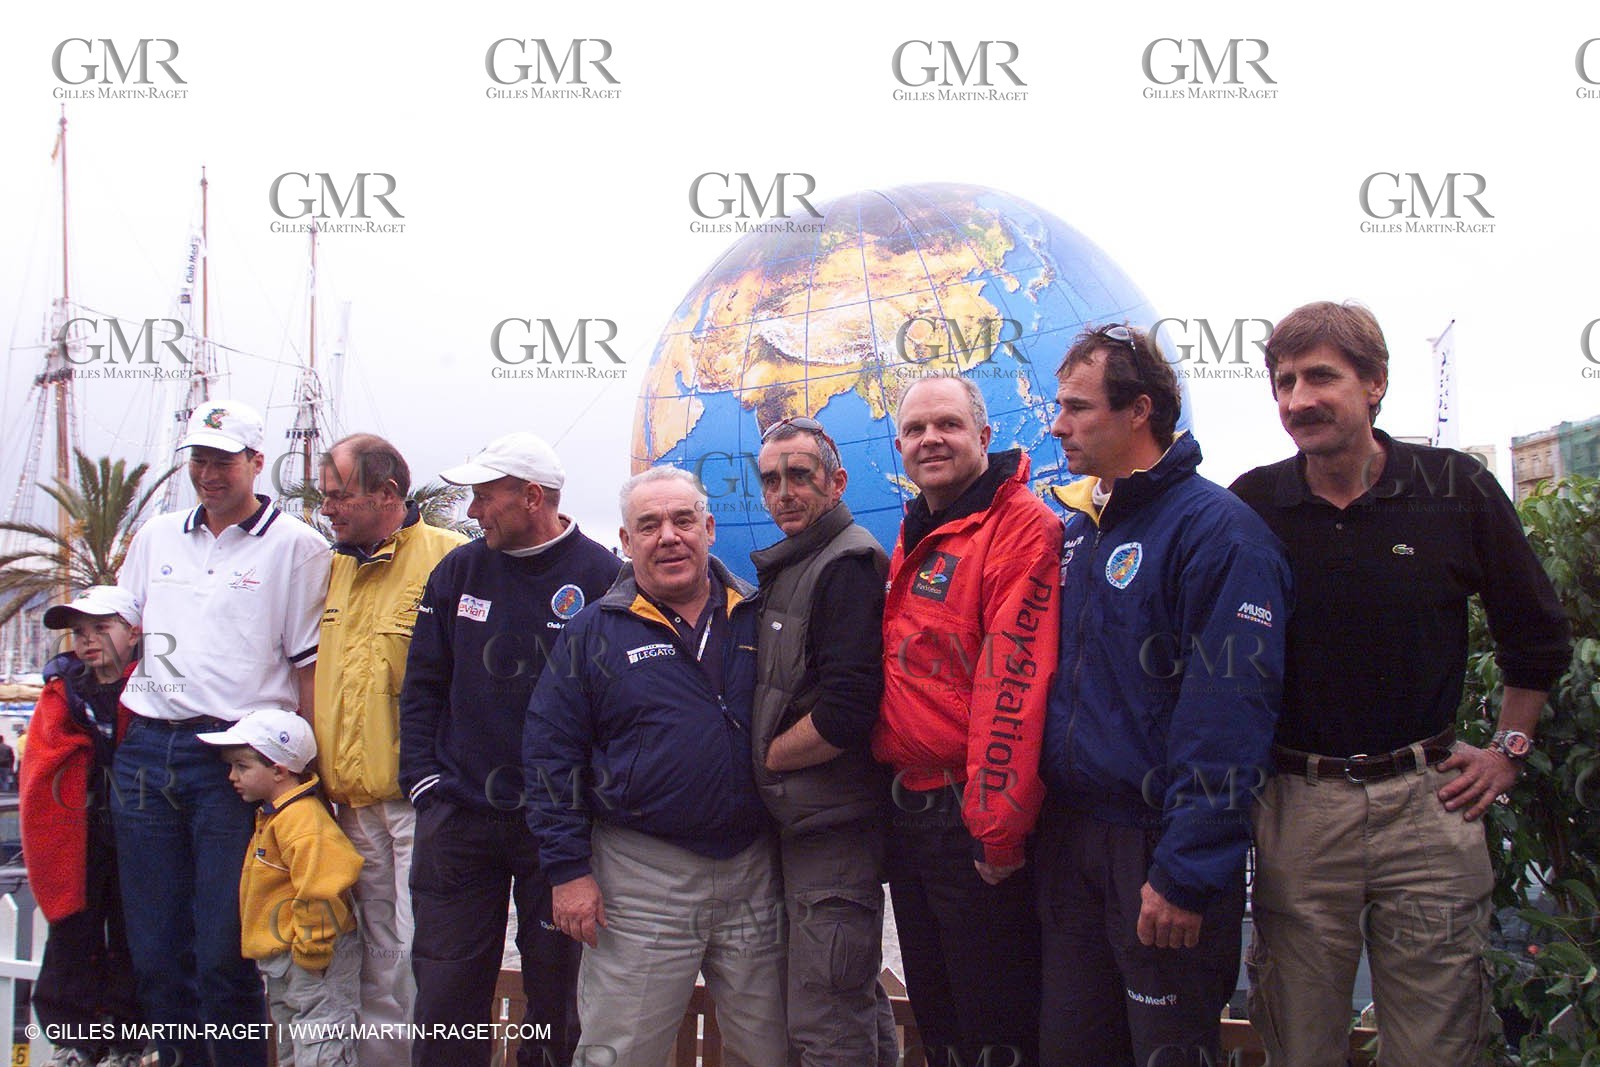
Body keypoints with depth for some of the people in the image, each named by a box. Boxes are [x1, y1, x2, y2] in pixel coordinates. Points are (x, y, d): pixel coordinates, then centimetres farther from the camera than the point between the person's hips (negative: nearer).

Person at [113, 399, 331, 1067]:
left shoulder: (295, 547, 0)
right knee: (154, 951, 9)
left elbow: (310, 666, -2)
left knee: (224, 957, -4)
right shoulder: (156, 538, 16)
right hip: (145, 749, 5)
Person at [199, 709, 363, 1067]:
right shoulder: (273, 815, 12)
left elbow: (319, 890, -31)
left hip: (314, 960, -11)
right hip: (280, 959, 11)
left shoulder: (302, 822, -24)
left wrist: (310, 951, -24)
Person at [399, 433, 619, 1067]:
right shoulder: (459, 572, 5)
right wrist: (424, 781, 0)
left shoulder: (602, 579, -6)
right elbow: (422, 688, 10)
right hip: (458, 819, 3)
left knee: (554, 997, 11)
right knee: (444, 996, 6)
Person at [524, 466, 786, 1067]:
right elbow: (550, 751, -1)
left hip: (755, 875, 2)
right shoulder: (595, 630, 0)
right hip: (640, 878, -2)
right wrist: (568, 869, -7)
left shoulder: (758, 619, 5)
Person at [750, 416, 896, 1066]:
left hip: (832, 829, -10)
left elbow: (844, 717, -25)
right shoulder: (788, 567, 15)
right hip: (805, 821, 10)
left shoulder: (849, 566, -16)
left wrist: (764, 759, -11)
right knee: (856, 1001, 21)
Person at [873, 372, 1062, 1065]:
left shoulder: (1021, 526, -15)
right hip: (907, 808, 9)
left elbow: (1015, 682, -22)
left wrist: (998, 827, -24)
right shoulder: (913, 538, 14)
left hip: (973, 816, -9)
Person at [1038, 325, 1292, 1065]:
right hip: (1066, 835, 7)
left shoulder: (1217, 530, -14)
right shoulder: (1074, 530, 11)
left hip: (1159, 849, -7)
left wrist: (1186, 874, -21)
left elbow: (1226, 719, -19)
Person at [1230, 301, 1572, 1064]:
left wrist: (1509, 749, 11)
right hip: (1297, 808, 1)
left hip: (1426, 802, 0)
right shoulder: (1252, 506, -1)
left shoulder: (1457, 490, -2)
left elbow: (1537, 634, 12)